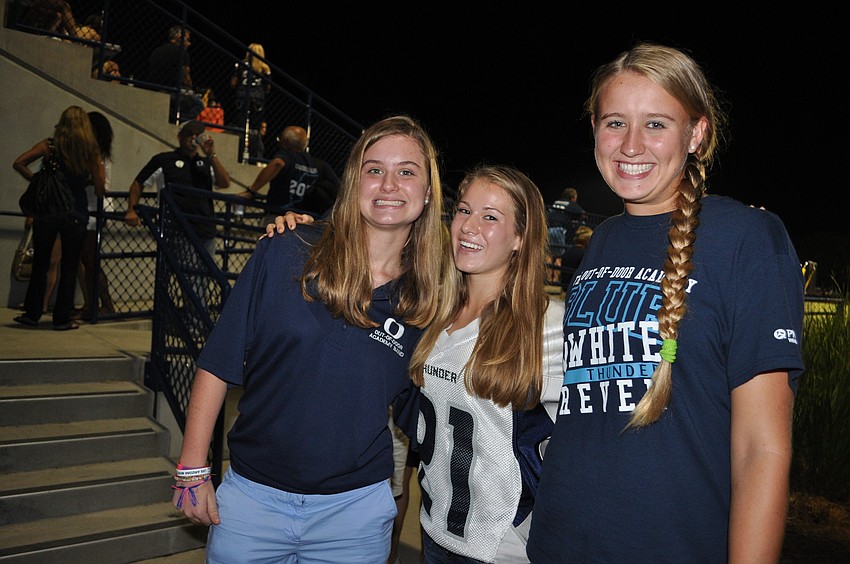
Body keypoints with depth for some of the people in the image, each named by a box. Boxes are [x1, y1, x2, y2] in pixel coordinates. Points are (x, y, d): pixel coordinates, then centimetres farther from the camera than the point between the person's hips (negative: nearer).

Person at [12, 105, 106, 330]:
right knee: (69, 267, 7)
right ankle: (62, 318, 10)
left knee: (40, 264, 11)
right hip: (75, 214, -1)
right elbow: (100, 190, -2)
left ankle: (32, 313, 18)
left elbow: (19, 163, -8)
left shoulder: (49, 145, 0)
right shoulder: (91, 152, -1)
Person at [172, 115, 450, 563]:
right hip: (251, 496, -1)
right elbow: (218, 362, -4)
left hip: (356, 510, 1)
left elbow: (413, 410, 7)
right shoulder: (284, 254, -10)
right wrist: (192, 469, -3)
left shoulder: (427, 299, -4)